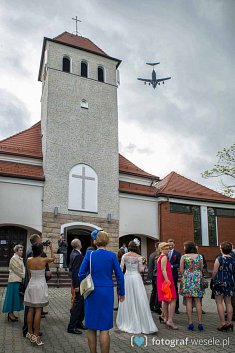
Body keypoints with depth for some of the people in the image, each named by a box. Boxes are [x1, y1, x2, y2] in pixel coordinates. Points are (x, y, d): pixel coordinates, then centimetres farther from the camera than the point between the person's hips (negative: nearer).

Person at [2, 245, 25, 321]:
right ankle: (10, 313, 4)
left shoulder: (20, 259, 14)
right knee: (13, 297, -3)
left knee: (17, 297, 10)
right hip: (14, 280, -8)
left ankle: (11, 313, 18)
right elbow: (17, 270, -15)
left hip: (19, 280, 8)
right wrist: (23, 277, -13)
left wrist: (23, 277, -2)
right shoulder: (13, 258, -10)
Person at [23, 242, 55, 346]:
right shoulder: (44, 260, -12)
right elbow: (53, 258, 10)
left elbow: (29, 275, 7)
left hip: (31, 285, 4)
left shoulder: (29, 260, -3)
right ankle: (35, 336, 1)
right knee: (38, 311, -1)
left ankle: (30, 332, 22)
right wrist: (51, 248, 20)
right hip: (40, 285, -4)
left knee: (31, 310, 12)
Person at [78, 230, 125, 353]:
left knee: (91, 328, 12)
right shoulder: (111, 255, -4)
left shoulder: (89, 254, -4)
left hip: (92, 293, 1)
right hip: (107, 293, -1)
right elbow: (119, 275, -2)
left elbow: (81, 274, -4)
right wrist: (121, 293, 9)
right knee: (104, 328, 4)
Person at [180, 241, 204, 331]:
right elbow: (201, 269, 8)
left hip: (187, 279, -2)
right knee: (198, 301, 5)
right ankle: (200, 323, 5)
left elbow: (181, 270, -3)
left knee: (188, 301, 2)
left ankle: (190, 323, 2)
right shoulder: (199, 256, 2)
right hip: (198, 279, 2)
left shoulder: (184, 257, -4)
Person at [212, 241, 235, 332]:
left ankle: (223, 323, -1)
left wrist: (213, 279, 8)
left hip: (220, 283, -5)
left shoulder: (219, 259, -13)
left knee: (219, 302, 1)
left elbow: (214, 272, -9)